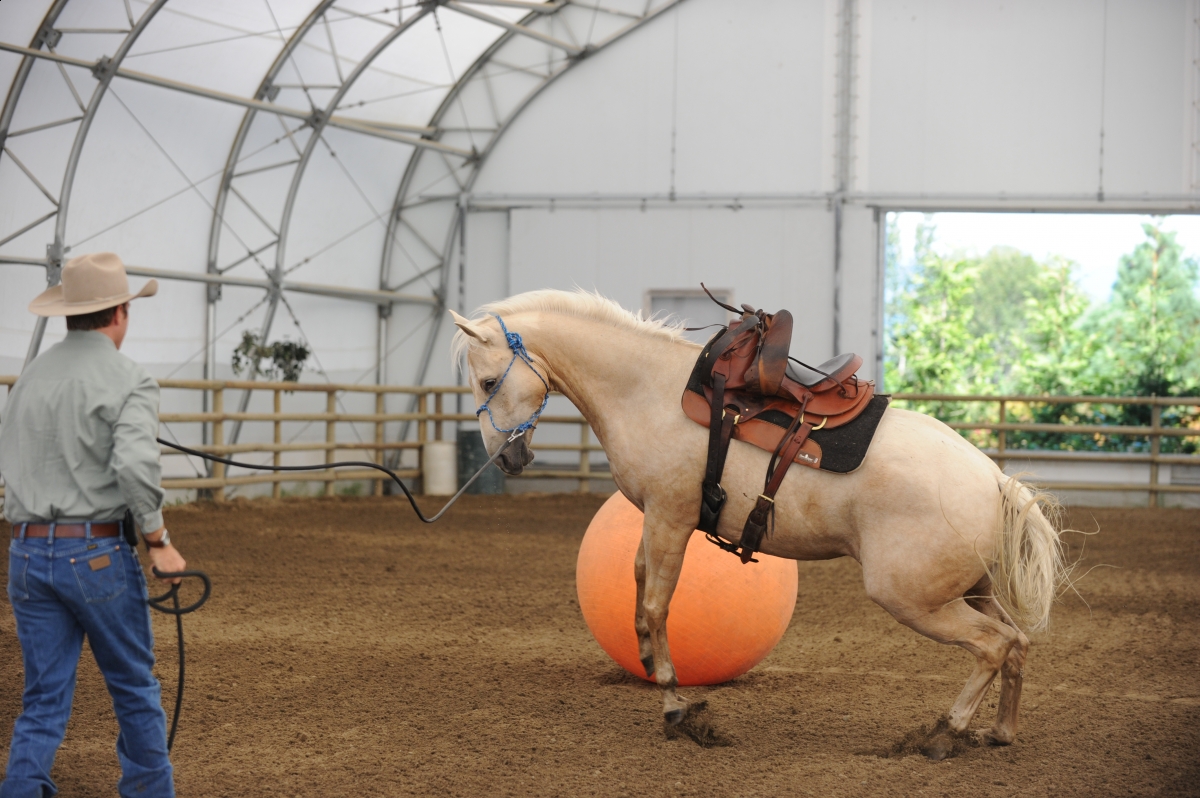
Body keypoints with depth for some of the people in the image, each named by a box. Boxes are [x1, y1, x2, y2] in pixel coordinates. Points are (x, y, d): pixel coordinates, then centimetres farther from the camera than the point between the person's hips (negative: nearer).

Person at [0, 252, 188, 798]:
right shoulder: (129, 382, -10)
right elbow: (136, 466, -24)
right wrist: (158, 540, -14)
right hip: (97, 553, -5)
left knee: (44, 698, 9)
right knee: (134, 688, 13)